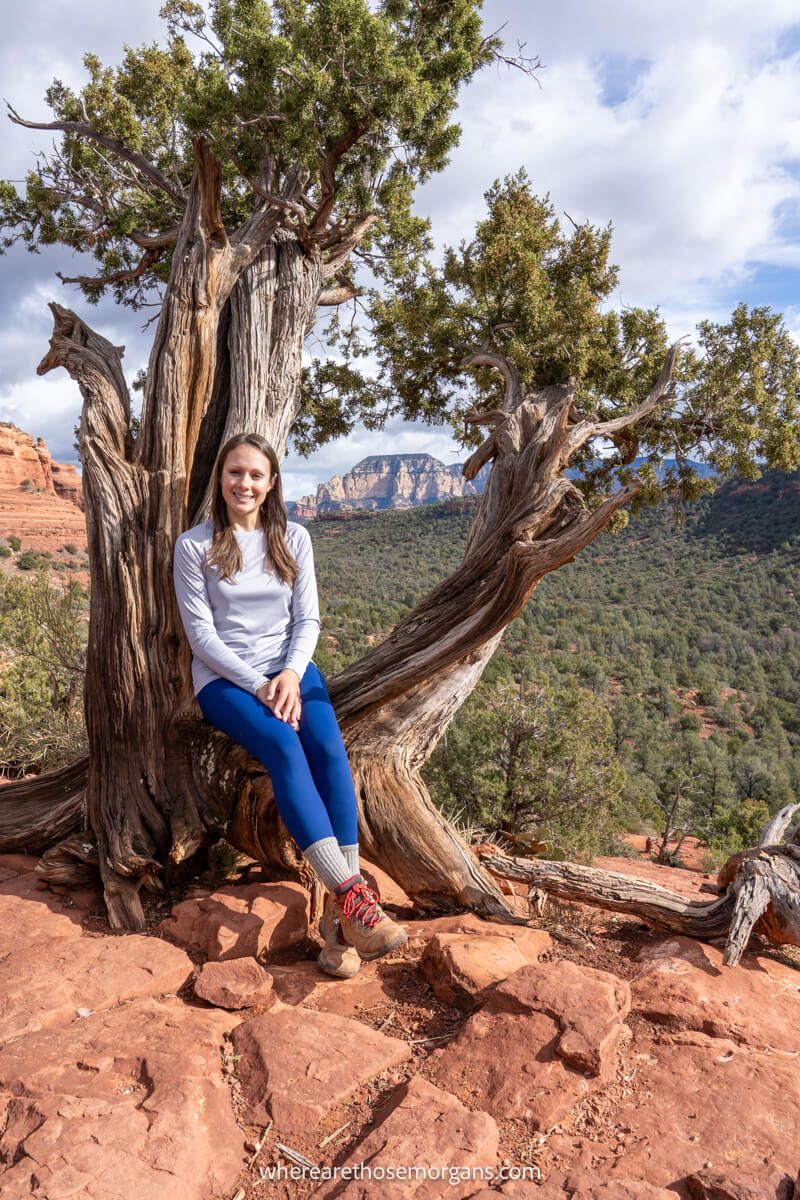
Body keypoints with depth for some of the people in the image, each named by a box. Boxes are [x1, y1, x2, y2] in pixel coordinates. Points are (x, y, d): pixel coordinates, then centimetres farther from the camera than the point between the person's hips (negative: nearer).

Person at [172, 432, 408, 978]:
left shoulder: (293, 538, 7)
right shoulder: (194, 546, -2)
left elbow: (308, 619, 6)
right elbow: (201, 632, -5)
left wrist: (292, 674, -13)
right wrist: (257, 685, -16)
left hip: (290, 668, 3)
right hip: (225, 677, -2)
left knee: (329, 748, -26)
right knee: (284, 748, -31)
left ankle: (339, 913, -28)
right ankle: (353, 894, -34)